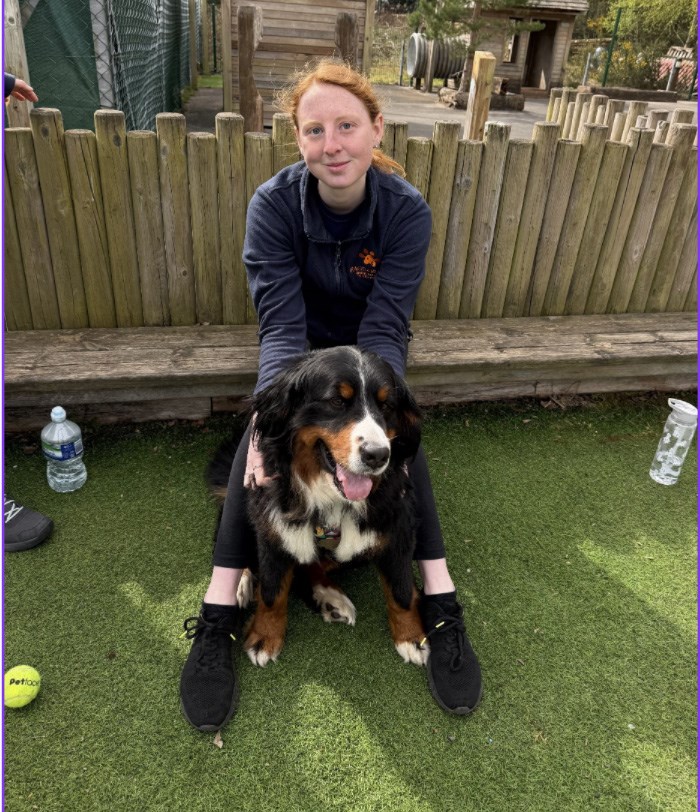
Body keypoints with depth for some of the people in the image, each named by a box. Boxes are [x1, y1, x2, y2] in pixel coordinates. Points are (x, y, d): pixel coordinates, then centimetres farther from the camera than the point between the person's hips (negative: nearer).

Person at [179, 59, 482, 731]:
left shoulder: (407, 210, -20)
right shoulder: (274, 204, -20)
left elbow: (385, 327, -25)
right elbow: (281, 323, -27)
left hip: (368, 351, 0)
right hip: (302, 350, 0)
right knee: (260, 440, -27)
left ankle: (440, 605, -23)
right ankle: (219, 611, -23)